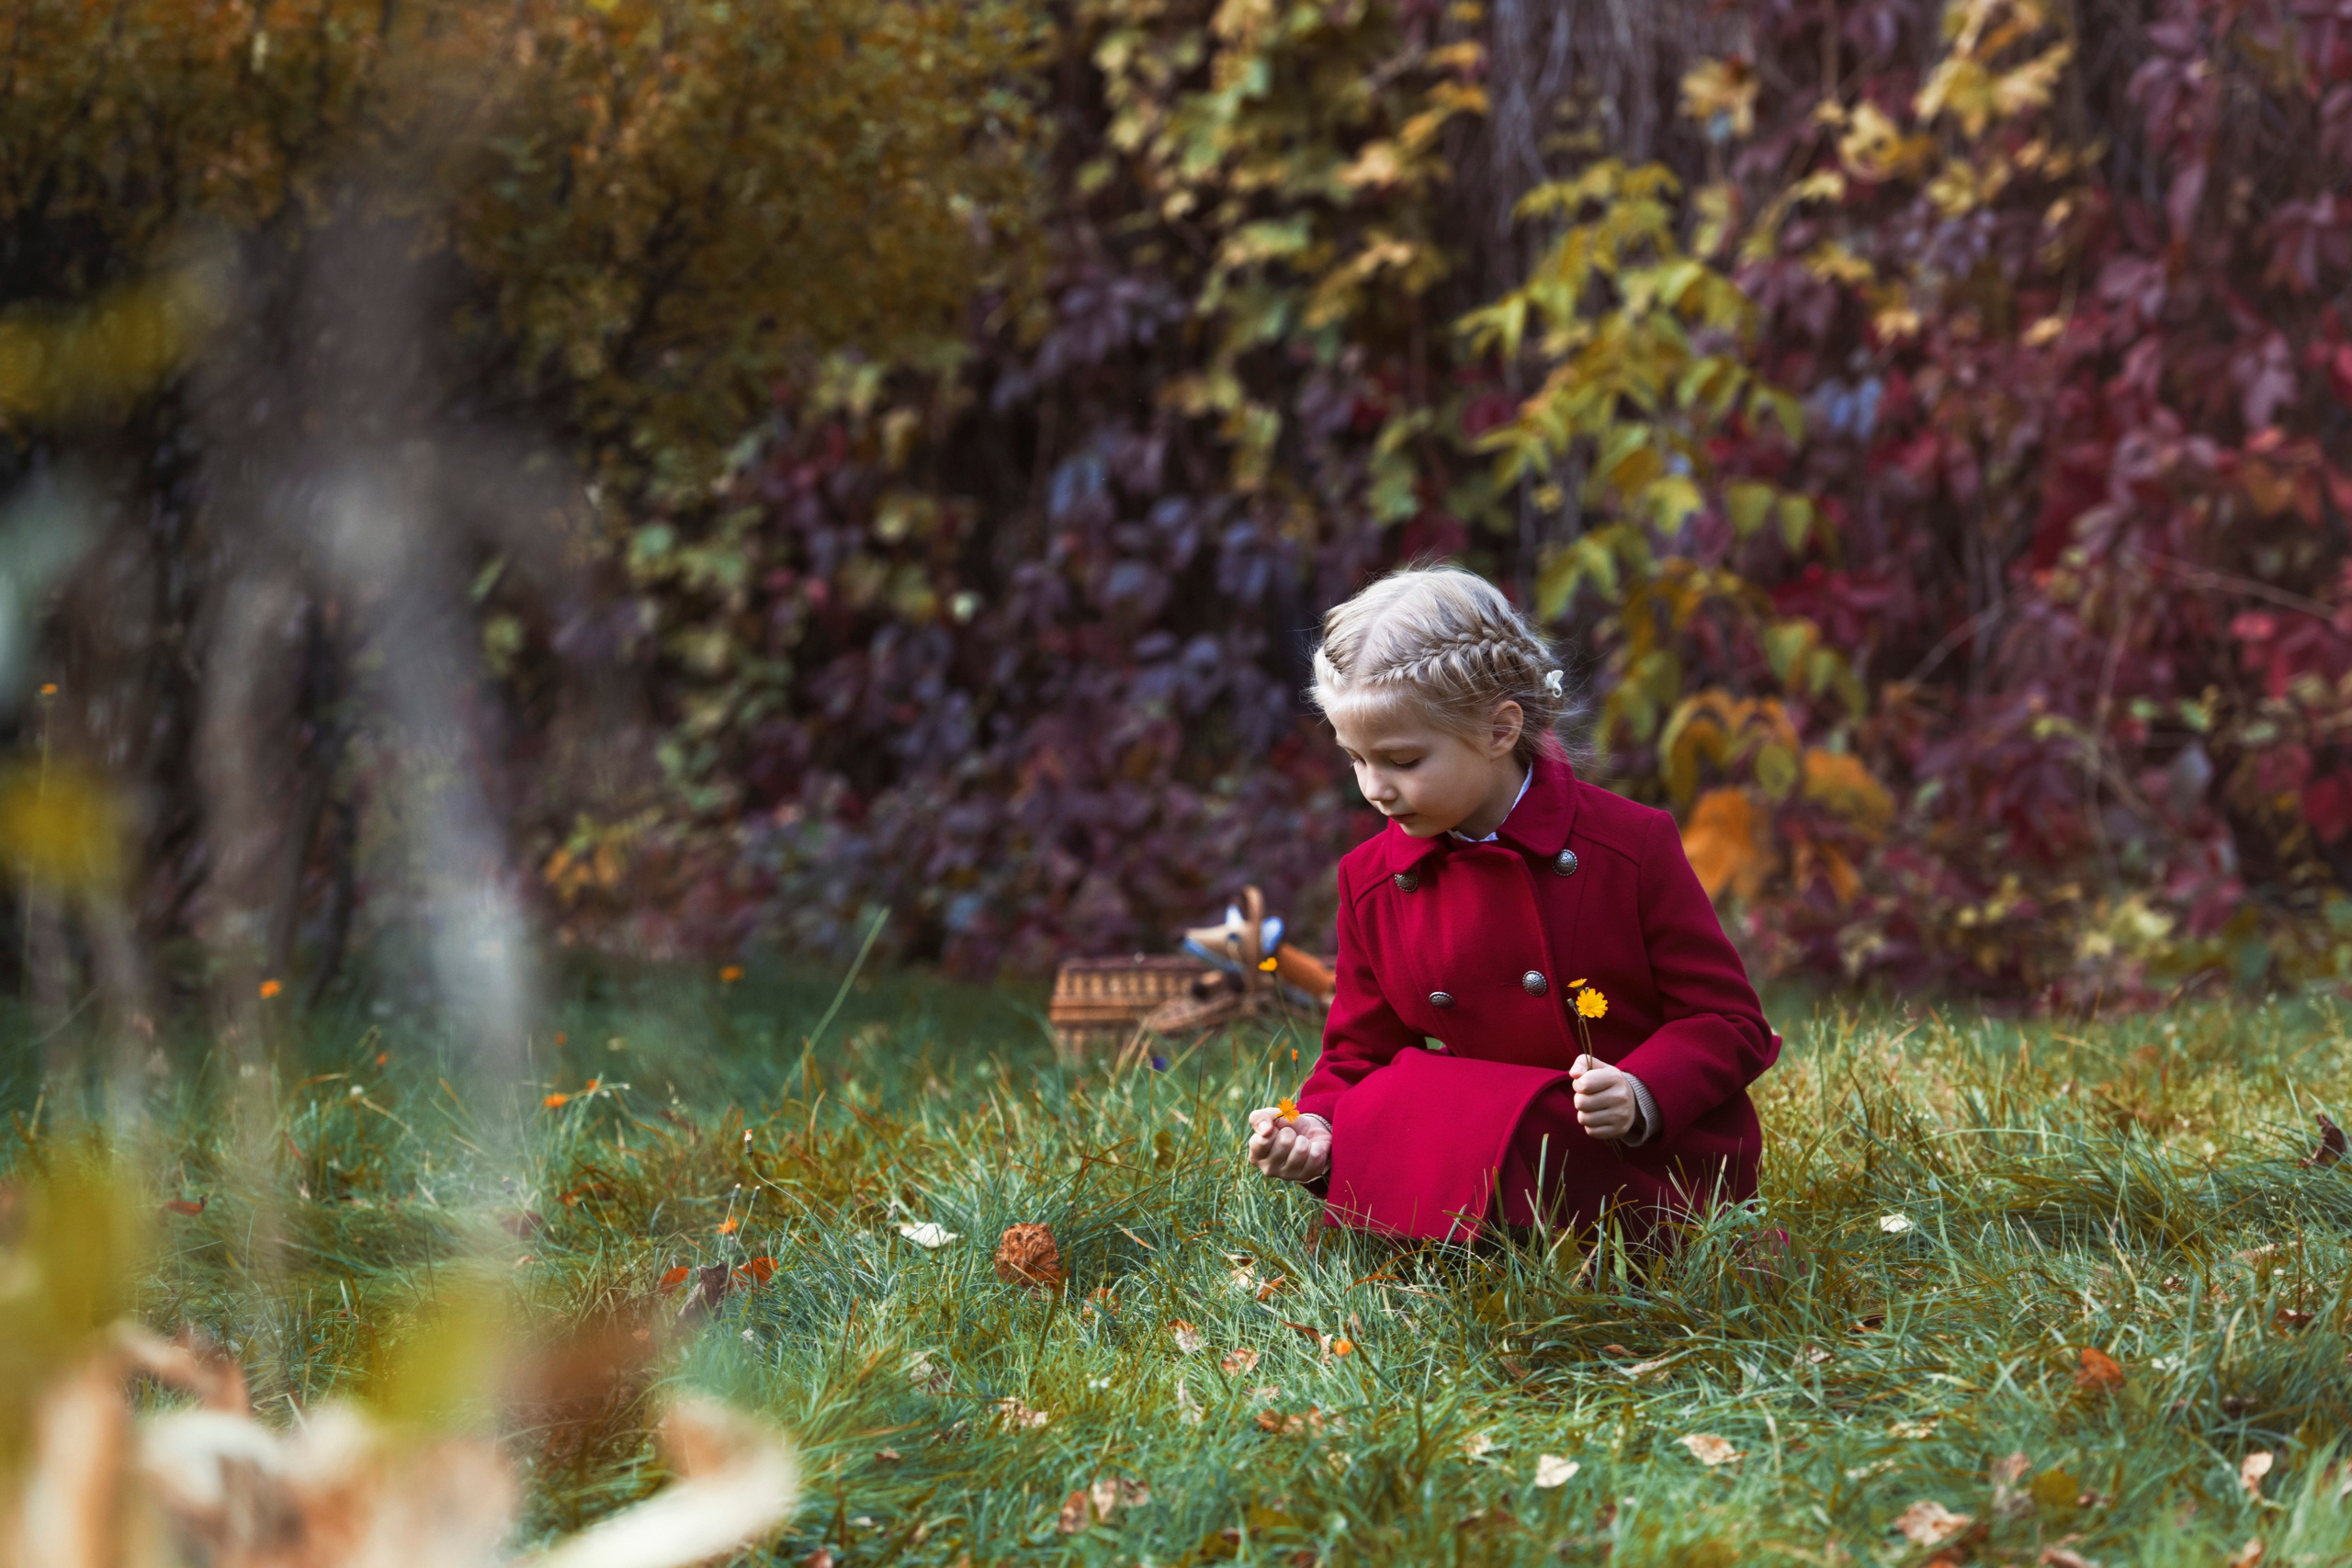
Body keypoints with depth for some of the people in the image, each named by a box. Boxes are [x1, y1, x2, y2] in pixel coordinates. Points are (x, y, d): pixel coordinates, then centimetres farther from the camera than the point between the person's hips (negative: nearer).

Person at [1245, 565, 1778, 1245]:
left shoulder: (1631, 845, -8)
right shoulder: (1370, 880, 4)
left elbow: (1730, 1022, -6)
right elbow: (1359, 1055, 12)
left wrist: (1642, 1096, -25)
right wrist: (1319, 1128, -10)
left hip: (1653, 1159, -5)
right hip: (1493, 1151, 5)